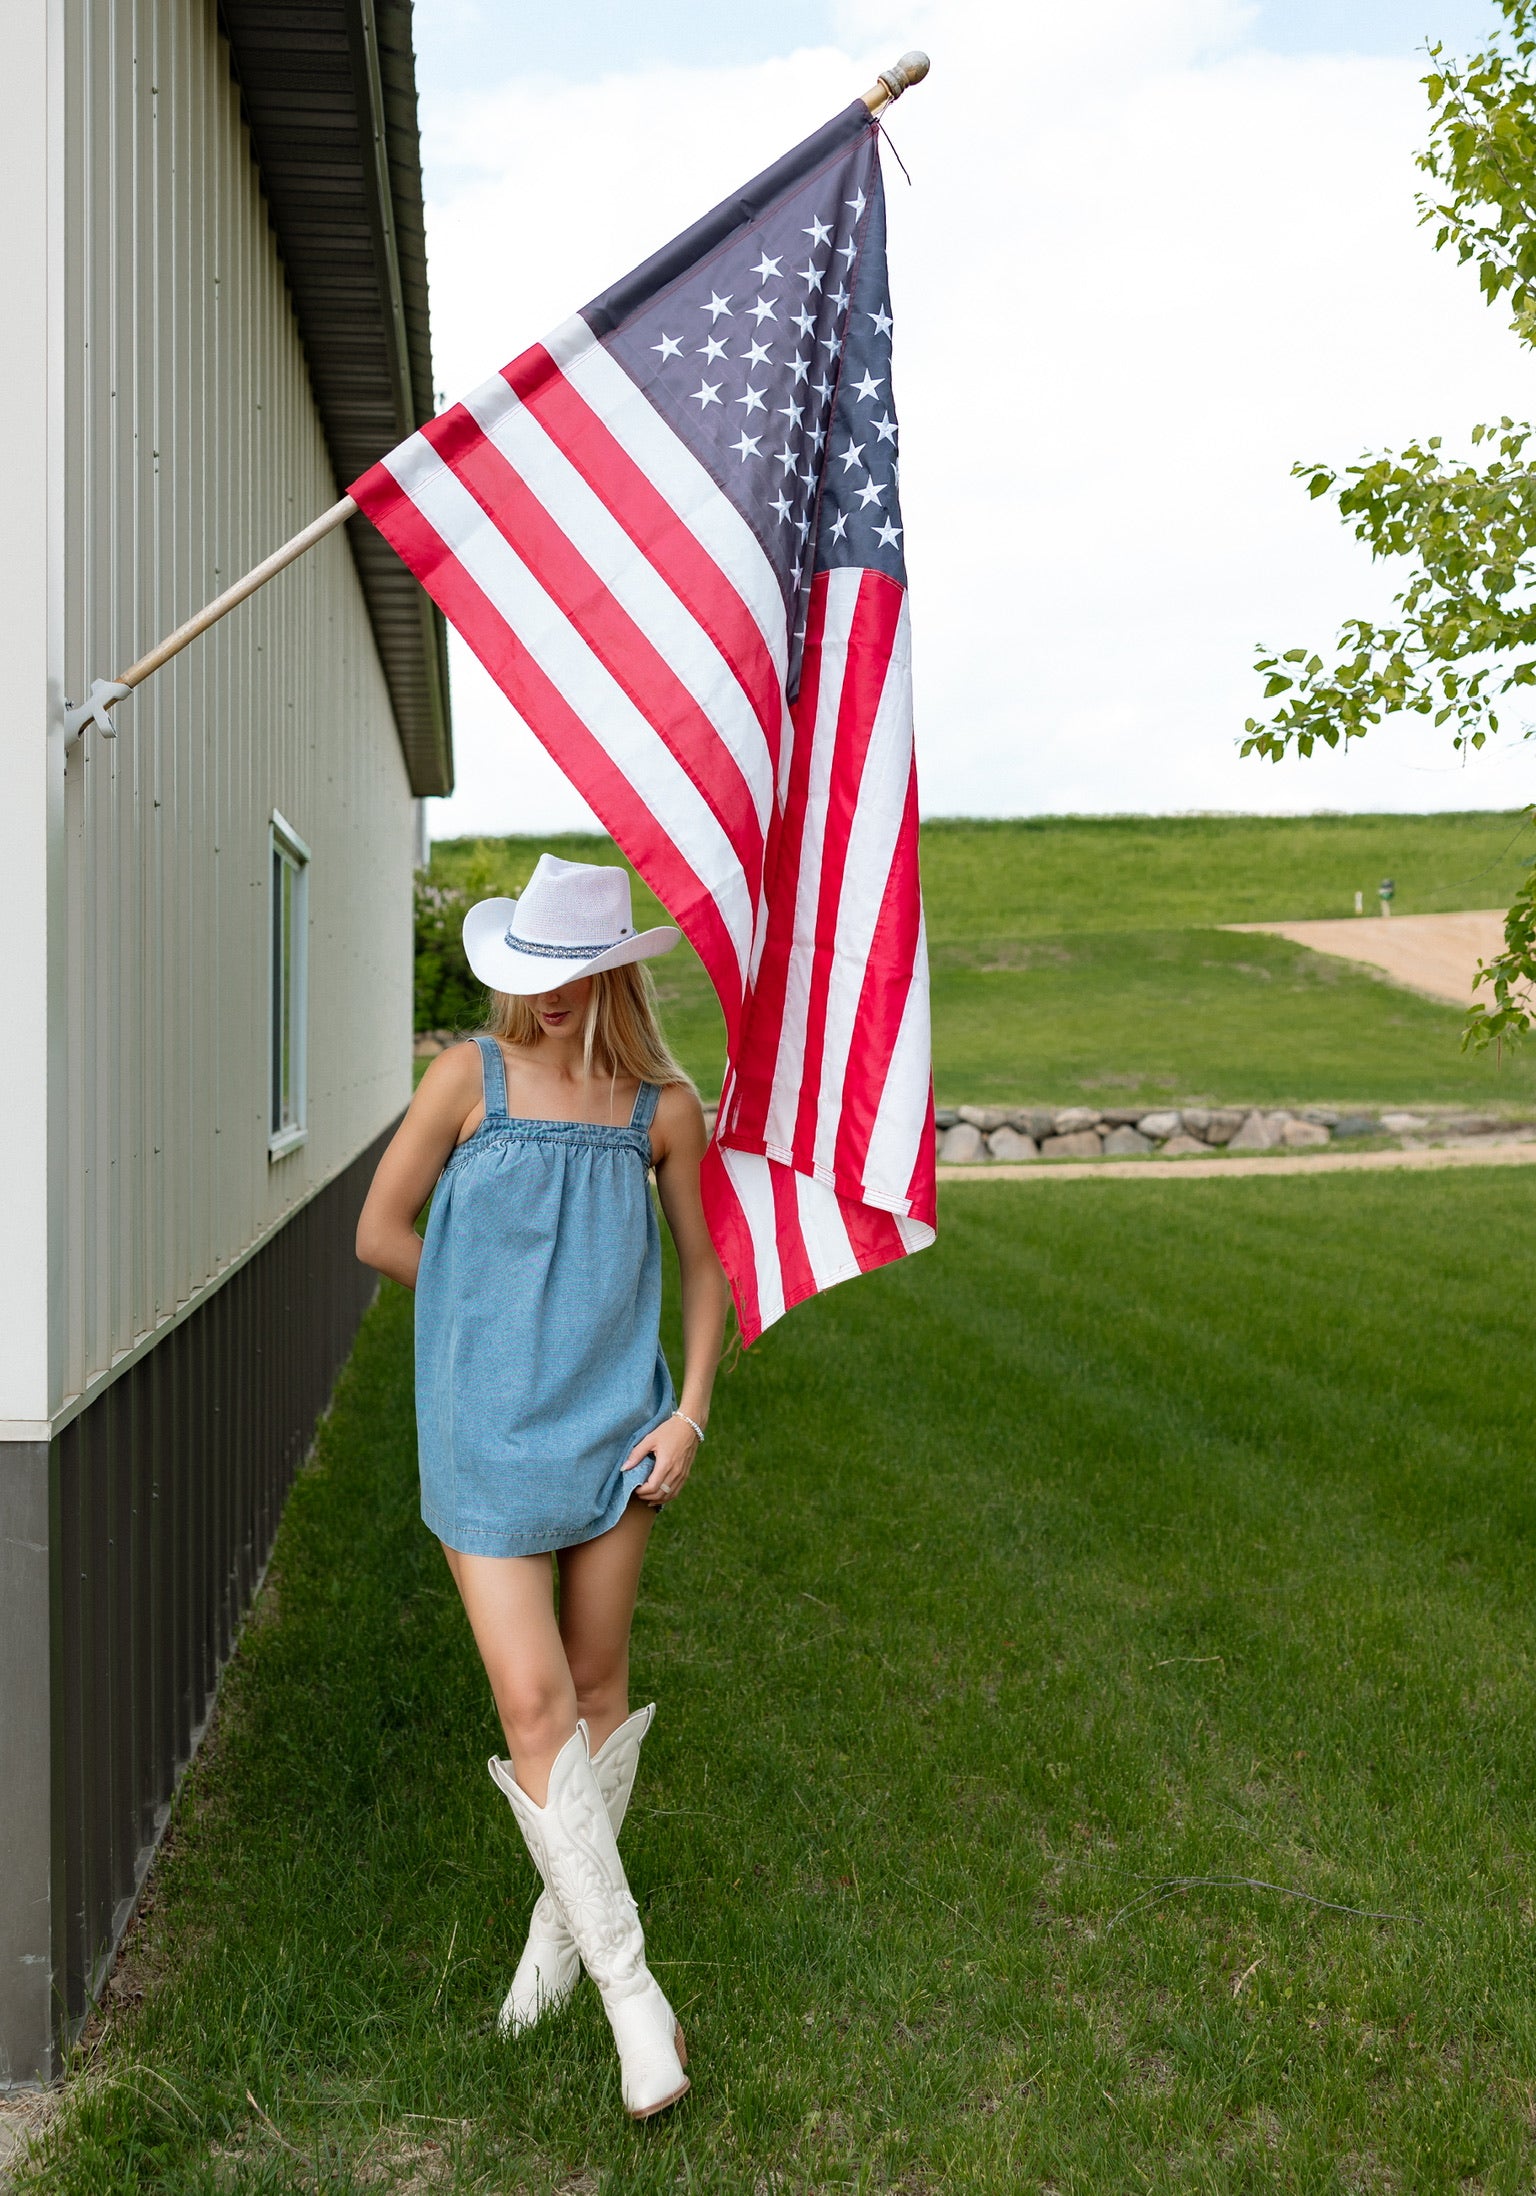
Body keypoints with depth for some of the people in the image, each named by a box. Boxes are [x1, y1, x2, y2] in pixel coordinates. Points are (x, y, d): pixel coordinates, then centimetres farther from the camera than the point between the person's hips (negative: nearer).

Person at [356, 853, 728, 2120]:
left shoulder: (663, 1105, -1)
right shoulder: (472, 1076, -5)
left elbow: (704, 1265, 9)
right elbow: (381, 1233, 2)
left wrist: (689, 1413, 0)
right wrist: (499, 1317, 5)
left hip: (611, 1427, 2)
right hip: (488, 1433, -2)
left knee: (599, 1688, 12)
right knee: (532, 1699, -7)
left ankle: (562, 1921, 36)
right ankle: (630, 1987, 7)